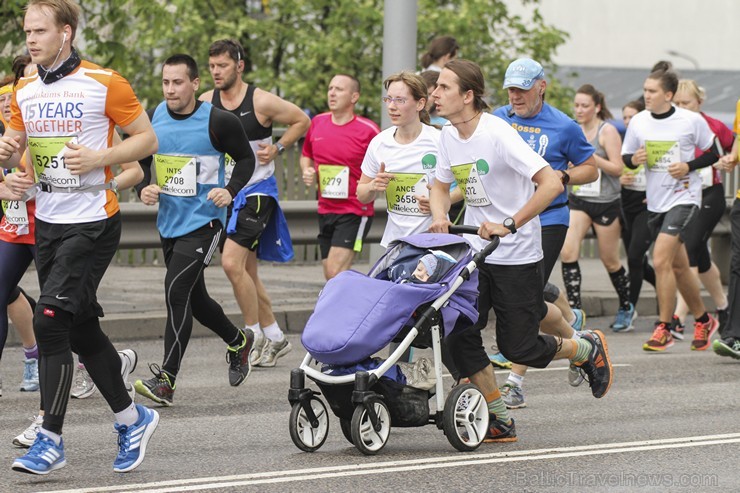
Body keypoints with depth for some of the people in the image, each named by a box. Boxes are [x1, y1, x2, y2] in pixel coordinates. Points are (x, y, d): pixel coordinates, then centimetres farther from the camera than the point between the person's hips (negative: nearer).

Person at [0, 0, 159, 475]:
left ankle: (51, 439, -11)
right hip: (47, 223, 7)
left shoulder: (104, 84, -10)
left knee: (50, 319, -16)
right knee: (82, 329, 11)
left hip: (93, 224, -7)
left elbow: (148, 139, -5)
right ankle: (132, 419, 28)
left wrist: (99, 157, -19)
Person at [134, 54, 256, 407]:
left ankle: (166, 380, -17)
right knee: (192, 298, 18)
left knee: (176, 291, -18)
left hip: (203, 222, -6)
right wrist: (144, 188, -7)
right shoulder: (154, 119, 0)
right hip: (169, 221, 7)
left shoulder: (217, 122, -13)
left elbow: (246, 159, -1)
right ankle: (238, 342, 44)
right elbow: (141, 160, 13)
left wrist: (230, 190, -16)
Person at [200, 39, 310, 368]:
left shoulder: (261, 102, -11)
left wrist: (277, 148, -9)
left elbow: (302, 121, 3)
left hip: (257, 190, -6)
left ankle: (255, 336, -6)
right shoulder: (205, 103, 1)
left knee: (232, 262, -18)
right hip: (225, 192, 6)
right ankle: (275, 338, 22)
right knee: (247, 271, 10)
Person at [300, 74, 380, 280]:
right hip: (325, 211, 6)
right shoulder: (317, 123, 7)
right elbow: (306, 155, 25)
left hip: (355, 212, -6)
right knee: (330, 276, 9)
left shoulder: (368, 130, -10)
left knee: (335, 273, -18)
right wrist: (306, 171, 4)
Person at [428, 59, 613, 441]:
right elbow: (441, 187, 18)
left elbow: (552, 184, -26)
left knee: (518, 347, -2)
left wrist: (509, 225, -28)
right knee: (458, 335, -7)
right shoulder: (449, 136, 2)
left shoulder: (498, 134, -20)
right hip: (475, 251, 7)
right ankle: (499, 422, 4)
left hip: (517, 256, -7)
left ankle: (588, 349, 28)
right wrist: (439, 216, -4)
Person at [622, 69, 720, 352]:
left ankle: (663, 329, -12)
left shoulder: (691, 121, -10)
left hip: (684, 198, -6)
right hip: (655, 200, 6)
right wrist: (634, 160, -12)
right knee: (678, 267, 15)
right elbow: (625, 157, 11)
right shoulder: (639, 122, 1)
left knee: (661, 259, -19)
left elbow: (713, 153, 1)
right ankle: (703, 320, 33)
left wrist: (689, 166, -15)